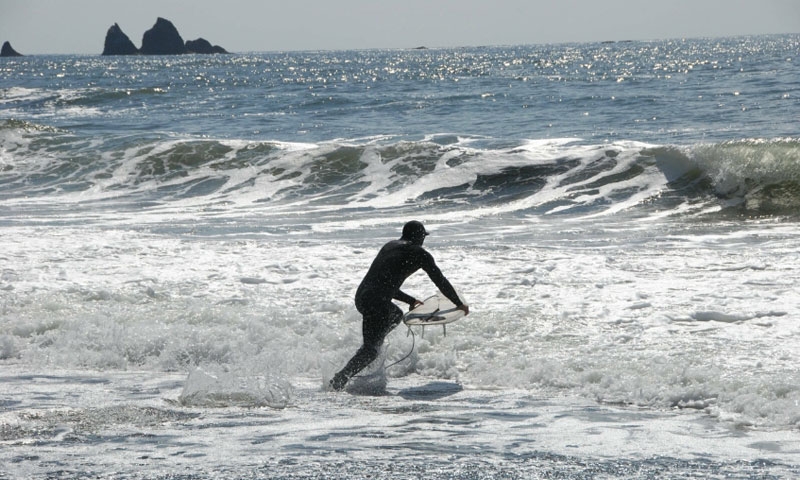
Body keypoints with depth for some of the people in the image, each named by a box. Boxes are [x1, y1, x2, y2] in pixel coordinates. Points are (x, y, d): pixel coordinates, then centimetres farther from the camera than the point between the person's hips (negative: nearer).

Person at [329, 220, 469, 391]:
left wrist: (411, 300, 41)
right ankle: (340, 379, -23)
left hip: (361, 296, 7)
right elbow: (440, 281, 13)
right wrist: (459, 304, 26)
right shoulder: (420, 253, 7)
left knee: (396, 315, 32)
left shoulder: (390, 246, 26)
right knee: (371, 348, -4)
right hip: (377, 301, -7)